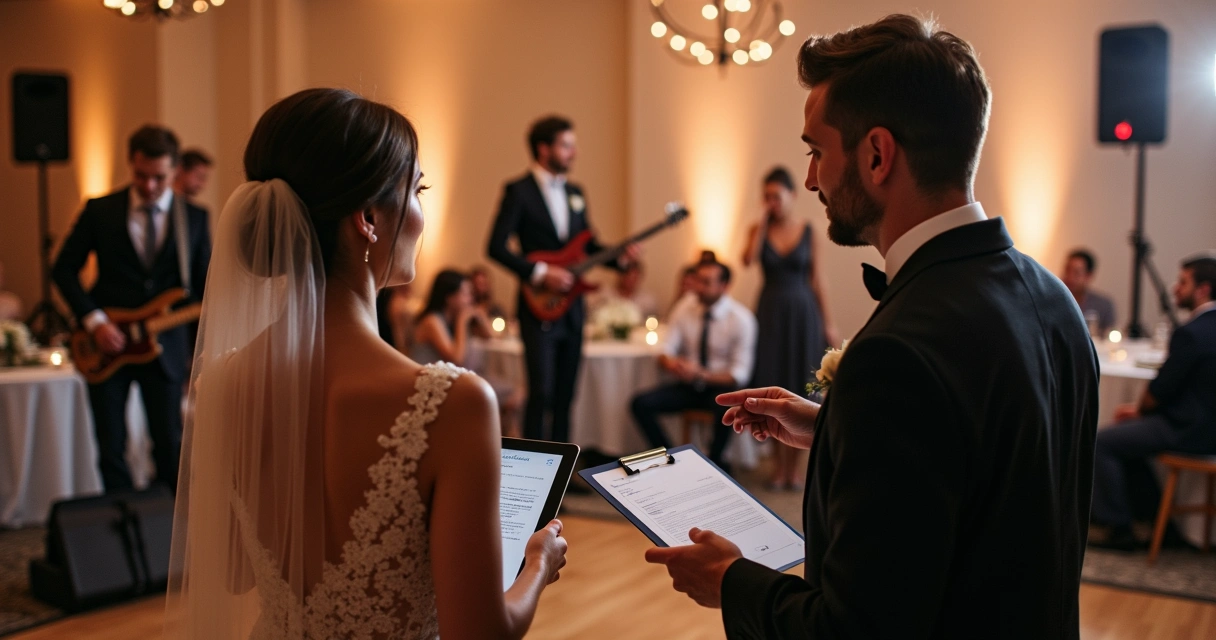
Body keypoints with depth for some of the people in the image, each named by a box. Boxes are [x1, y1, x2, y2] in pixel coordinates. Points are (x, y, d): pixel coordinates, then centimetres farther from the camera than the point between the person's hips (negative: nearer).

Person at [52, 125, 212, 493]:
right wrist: (94, 321, -10)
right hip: (106, 347, 1)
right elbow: (63, 270, 3)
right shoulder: (99, 210, 1)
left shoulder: (195, 218, 2)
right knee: (111, 449, 6)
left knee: (169, 446, 4)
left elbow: (204, 284, 4)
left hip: (165, 346, 0)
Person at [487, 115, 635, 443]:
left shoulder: (575, 192, 14)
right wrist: (540, 273, -20)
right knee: (541, 392, -9)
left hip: (571, 308, 6)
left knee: (565, 394, 9)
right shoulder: (518, 191, -7)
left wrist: (619, 257, -1)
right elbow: (496, 247, -13)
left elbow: (587, 245, 18)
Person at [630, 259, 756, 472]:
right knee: (641, 404, -19)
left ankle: (714, 465, -11)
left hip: (720, 386, -4)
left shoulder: (741, 318, -11)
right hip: (688, 385, 4)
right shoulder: (686, 312, 1)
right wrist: (670, 363, -25)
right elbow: (665, 353, 1)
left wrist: (700, 374, -30)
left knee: (728, 407, -38)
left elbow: (740, 374, -14)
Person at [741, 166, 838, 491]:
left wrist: (827, 324, 0)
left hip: (802, 312, -1)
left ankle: (797, 466, 13)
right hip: (771, 312, 1)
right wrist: (763, 221, -12)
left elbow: (815, 281, 2)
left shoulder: (807, 230, 1)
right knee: (773, 389, 4)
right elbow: (749, 260, -17)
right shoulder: (758, 230, 3)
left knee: (800, 389, 3)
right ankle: (779, 466, 16)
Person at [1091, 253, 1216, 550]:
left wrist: (1139, 409, 3)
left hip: (1190, 431, -10)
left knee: (1102, 444, -5)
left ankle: (1119, 528, 3)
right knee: (1126, 431, 24)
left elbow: (1162, 388, -18)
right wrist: (1141, 408, 7)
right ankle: (1154, 511, 29)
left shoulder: (1191, 333, -24)